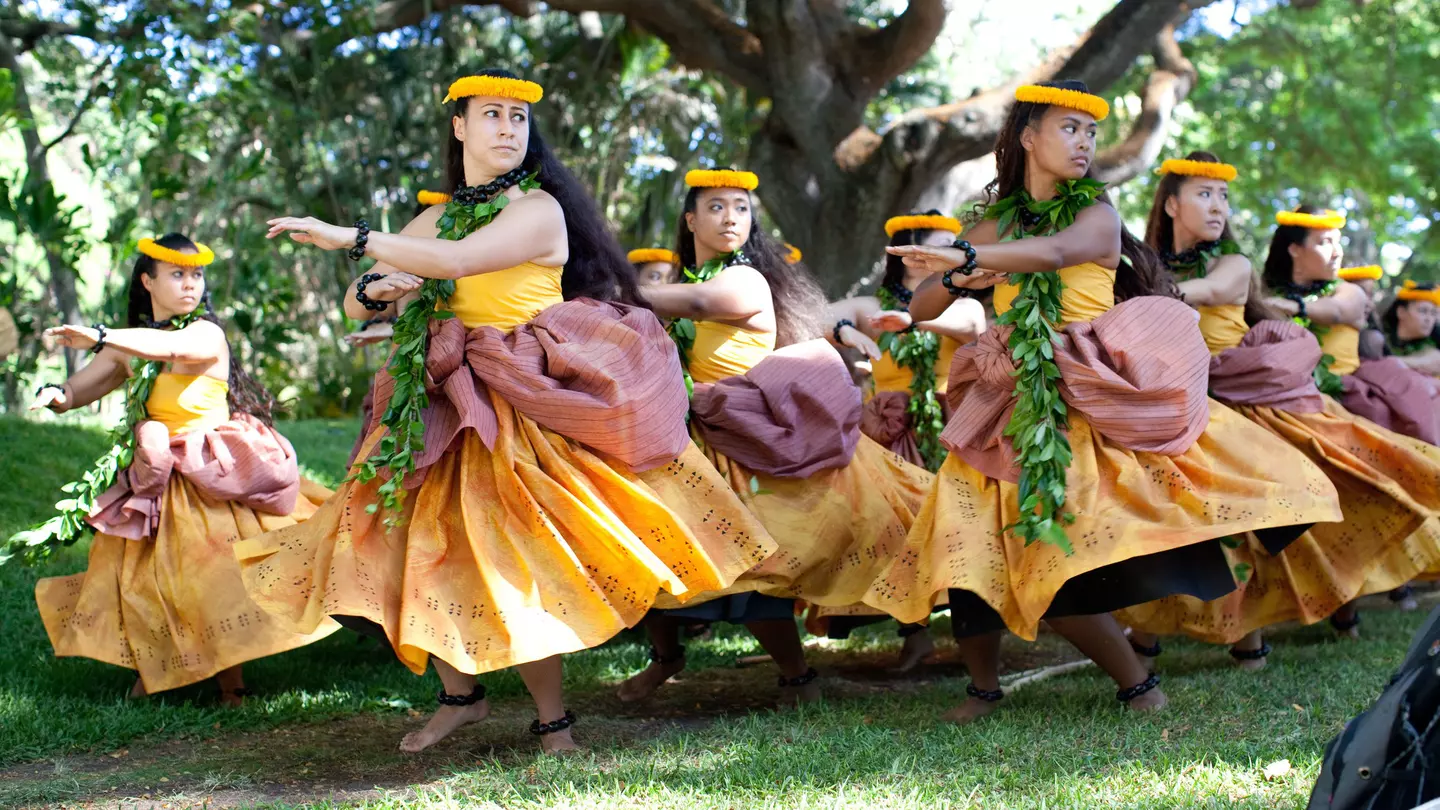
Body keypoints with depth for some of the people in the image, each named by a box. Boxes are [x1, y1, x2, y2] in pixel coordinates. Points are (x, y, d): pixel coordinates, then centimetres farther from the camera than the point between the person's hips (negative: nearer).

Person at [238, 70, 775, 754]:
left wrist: (351, 237, -22)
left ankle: (553, 721, 3)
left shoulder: (538, 209, -7)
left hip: (530, 403, -6)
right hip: (449, 408, 6)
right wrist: (376, 288, -9)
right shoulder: (435, 220, 13)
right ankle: (460, 695, 18)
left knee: (516, 556, -9)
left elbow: (459, 261, -24)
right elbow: (354, 301, 15)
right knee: (432, 543, 2)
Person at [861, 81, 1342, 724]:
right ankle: (983, 687, 11)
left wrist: (967, 256, -34)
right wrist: (958, 279, -9)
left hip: (1097, 398, -4)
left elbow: (1058, 251, -24)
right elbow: (919, 309, 12)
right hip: (1020, 404, 4)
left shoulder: (1098, 215, 1)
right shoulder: (996, 224, 12)